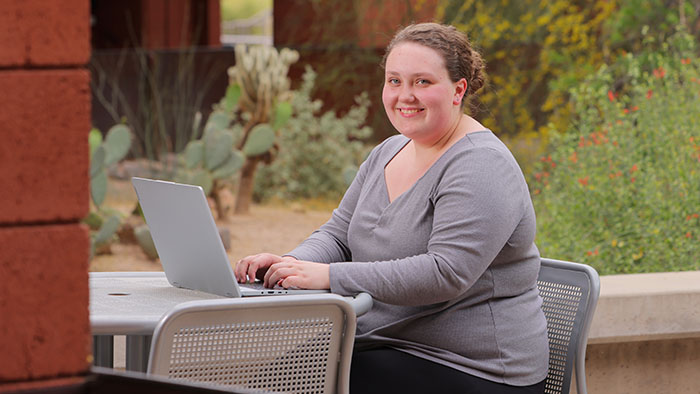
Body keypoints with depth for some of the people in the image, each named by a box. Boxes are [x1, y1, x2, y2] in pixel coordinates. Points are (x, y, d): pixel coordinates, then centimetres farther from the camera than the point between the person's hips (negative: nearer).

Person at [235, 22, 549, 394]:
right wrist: (291, 263, -10)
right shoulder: (387, 154, 12)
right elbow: (338, 235, 14)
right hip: (387, 348, 8)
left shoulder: (481, 168, -16)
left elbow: (446, 273, -27)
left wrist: (330, 276, -29)